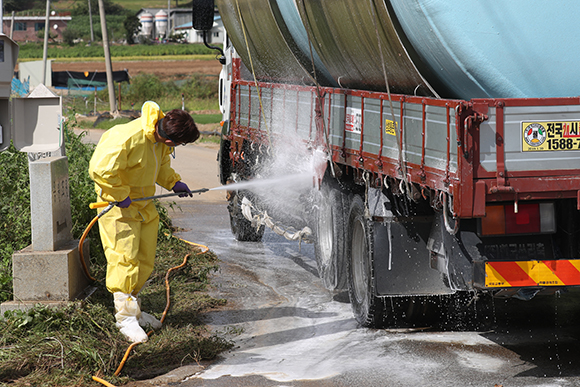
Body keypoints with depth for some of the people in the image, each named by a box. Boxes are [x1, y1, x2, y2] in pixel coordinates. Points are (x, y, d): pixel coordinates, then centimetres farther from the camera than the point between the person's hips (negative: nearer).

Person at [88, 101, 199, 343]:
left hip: (144, 204, 8)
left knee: (145, 259, 12)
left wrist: (173, 182, 4)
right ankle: (125, 316, 0)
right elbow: (100, 169, -31)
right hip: (119, 206, -8)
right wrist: (120, 196, -24)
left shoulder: (162, 139, -3)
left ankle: (134, 310, 25)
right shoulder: (127, 139, -31)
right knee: (125, 259, -8)